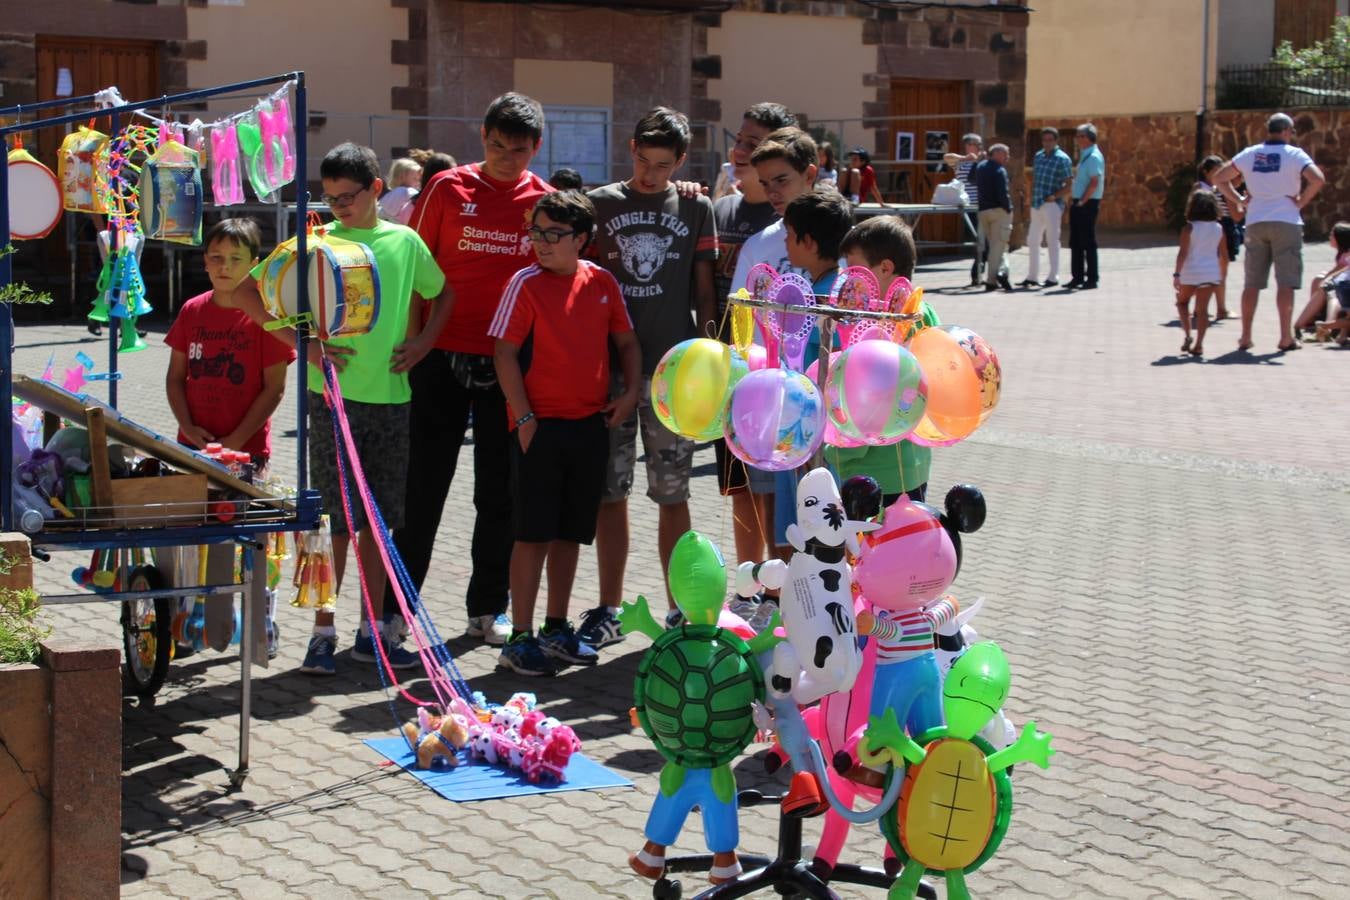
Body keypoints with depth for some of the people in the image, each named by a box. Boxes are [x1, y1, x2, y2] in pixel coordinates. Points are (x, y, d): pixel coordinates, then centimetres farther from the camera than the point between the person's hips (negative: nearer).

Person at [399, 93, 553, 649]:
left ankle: (487, 607, 20)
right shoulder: (448, 189, 0)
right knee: (424, 486, 3)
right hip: (443, 356, -1)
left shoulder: (545, 201, 4)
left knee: (499, 491, 8)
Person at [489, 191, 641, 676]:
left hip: (591, 425, 5)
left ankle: (557, 629, 24)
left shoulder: (602, 282, 6)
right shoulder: (527, 283, -7)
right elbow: (504, 353, -9)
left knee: (570, 532, 12)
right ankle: (520, 639, 5)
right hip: (540, 427, -4)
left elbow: (625, 341, 16)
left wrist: (630, 391, 2)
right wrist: (525, 418, -13)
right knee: (534, 533, -3)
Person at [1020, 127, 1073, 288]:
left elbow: (1069, 184, -9)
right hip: (1037, 205, 7)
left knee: (1052, 240, -3)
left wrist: (1054, 196, -17)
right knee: (1032, 240, 11)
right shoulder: (1038, 156, 14)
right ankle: (1032, 276, 19)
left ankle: (1053, 277, 3)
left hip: (1052, 205, -7)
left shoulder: (1062, 159, -6)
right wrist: (1032, 197, 13)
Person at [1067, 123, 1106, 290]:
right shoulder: (1085, 156, 15)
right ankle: (1077, 277, 18)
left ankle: (1092, 279, 1)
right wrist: (1072, 190, 14)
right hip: (1078, 203, 10)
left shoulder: (1094, 157, -14)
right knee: (1075, 243, 12)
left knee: (1088, 243, -4)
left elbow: (1094, 183, -21)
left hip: (1087, 205, -10)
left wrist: (1082, 201, -19)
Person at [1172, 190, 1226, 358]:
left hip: (1190, 273, -2)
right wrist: (1222, 274, 20)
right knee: (1202, 308, 3)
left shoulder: (1189, 228, -7)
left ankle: (1187, 335, 5)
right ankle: (1199, 344, -4)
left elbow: (1183, 252, -14)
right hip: (1211, 274, 2)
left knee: (1182, 301, 20)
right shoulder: (1219, 229, 5)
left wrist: (1177, 274, -13)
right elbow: (1224, 255, 8)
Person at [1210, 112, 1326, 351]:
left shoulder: (1249, 154, 8)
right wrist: (1302, 201, -7)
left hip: (1255, 222, 4)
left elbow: (1219, 177, 12)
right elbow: (1318, 179, -19)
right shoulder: (1294, 154, -5)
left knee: (1252, 282, 8)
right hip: (1286, 222, -4)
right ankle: (1286, 338, -3)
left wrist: (1239, 200, 11)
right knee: (1286, 282, -1)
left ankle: (1245, 336, 8)